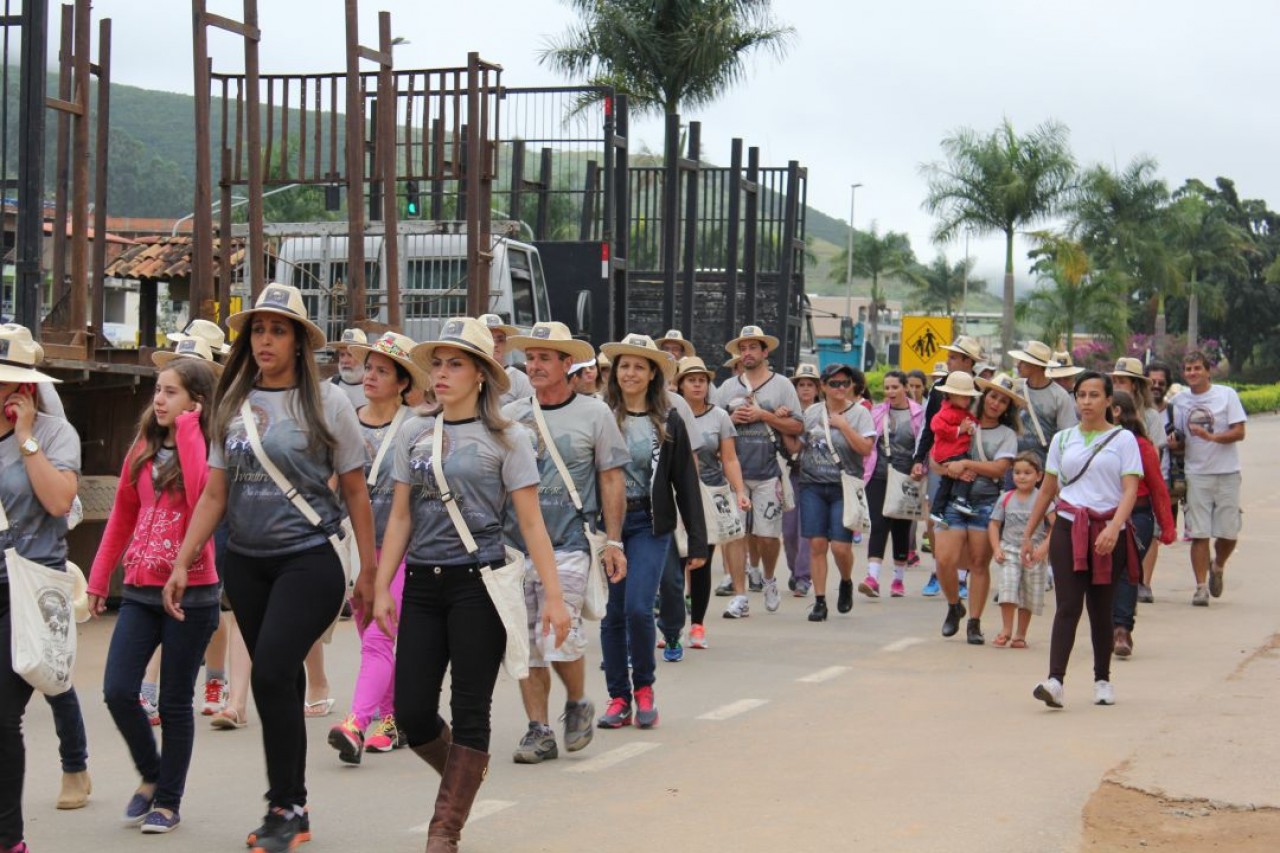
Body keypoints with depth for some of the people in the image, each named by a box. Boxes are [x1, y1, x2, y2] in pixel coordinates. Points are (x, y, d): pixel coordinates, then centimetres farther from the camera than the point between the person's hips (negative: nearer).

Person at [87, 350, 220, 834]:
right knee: (117, 691, -4)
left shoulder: (211, 449, -6)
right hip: (141, 589, 5)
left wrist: (188, 429, -20)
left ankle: (168, 801, 18)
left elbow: (201, 495, -28)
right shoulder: (144, 448, 9)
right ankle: (150, 775, 21)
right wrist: (99, 578, 15)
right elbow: (123, 514, 16)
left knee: (174, 701, 4)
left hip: (191, 593, -5)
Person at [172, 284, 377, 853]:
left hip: (308, 563, -4)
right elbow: (214, 495, 10)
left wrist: (369, 572, 0)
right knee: (278, 683, 10)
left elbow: (354, 492, 1)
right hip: (245, 564, 5)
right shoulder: (233, 405, 9)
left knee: (272, 674, -16)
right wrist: (182, 563, 3)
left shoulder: (326, 402, -2)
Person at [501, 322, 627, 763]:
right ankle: (539, 730, 13)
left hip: (569, 544, -3)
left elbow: (611, 481, 4)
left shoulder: (594, 414, 2)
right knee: (526, 640, 4)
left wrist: (613, 541, -1)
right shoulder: (510, 416, 9)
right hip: (515, 542, 3)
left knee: (561, 631, -12)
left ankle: (577, 703, 16)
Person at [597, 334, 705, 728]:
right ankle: (619, 698, 14)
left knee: (638, 607, -12)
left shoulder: (669, 422, 3)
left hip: (650, 524, -1)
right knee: (612, 613, 4)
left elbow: (686, 483, 4)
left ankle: (643, 688, 9)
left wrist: (697, 541, 1)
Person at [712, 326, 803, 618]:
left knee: (768, 534, 0)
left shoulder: (781, 385, 6)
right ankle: (740, 596, 1)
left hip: (767, 474, -2)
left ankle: (768, 578, 29)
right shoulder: (728, 387, 14)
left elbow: (797, 427, 0)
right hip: (734, 471, 2)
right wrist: (732, 419, -6)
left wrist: (763, 415, -10)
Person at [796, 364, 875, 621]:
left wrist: (843, 425, -14)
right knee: (817, 544, -3)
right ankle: (819, 602, 4)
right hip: (812, 486, 2)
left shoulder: (860, 414, 1)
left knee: (840, 546, -8)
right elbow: (798, 446, 15)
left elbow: (866, 448, -10)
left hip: (844, 488, -2)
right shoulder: (812, 412, 9)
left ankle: (846, 583, 24)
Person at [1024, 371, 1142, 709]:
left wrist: (1113, 528, -23)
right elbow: (1047, 490, 18)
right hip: (1069, 529, 1)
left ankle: (1102, 680, 21)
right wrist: (1028, 535, 17)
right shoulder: (1062, 439, 13)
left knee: (1100, 610, 5)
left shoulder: (1123, 439, 3)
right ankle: (1055, 681, -22)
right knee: (1068, 606, -11)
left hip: (1108, 532, -1)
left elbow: (1130, 490, -7)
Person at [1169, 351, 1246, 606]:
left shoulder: (1226, 394, -2)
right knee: (1199, 534, -3)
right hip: (1196, 474, 2)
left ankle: (1217, 567, 31)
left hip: (1227, 473, -2)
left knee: (1228, 533, 1)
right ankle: (1201, 587, 3)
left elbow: (1239, 432, -7)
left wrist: (1212, 437, -23)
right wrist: (1174, 444, -9)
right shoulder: (1180, 401, 7)